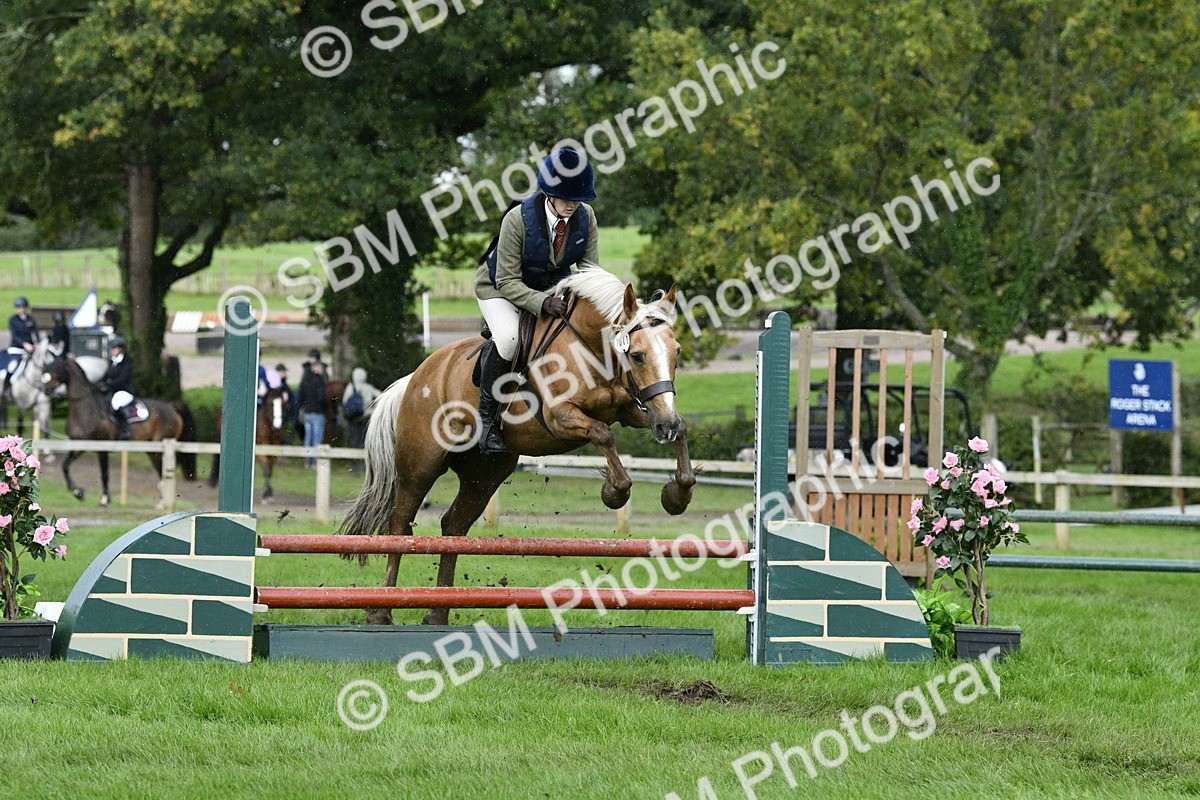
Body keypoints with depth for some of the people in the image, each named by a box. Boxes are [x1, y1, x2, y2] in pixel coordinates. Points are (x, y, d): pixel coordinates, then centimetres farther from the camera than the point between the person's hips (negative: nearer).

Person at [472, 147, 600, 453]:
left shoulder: (585, 217, -16)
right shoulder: (518, 219, -30)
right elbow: (508, 282, -27)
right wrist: (542, 302, -42)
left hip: (554, 288, 5)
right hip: (501, 288, -5)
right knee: (509, 338, -33)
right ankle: (486, 419, -19)